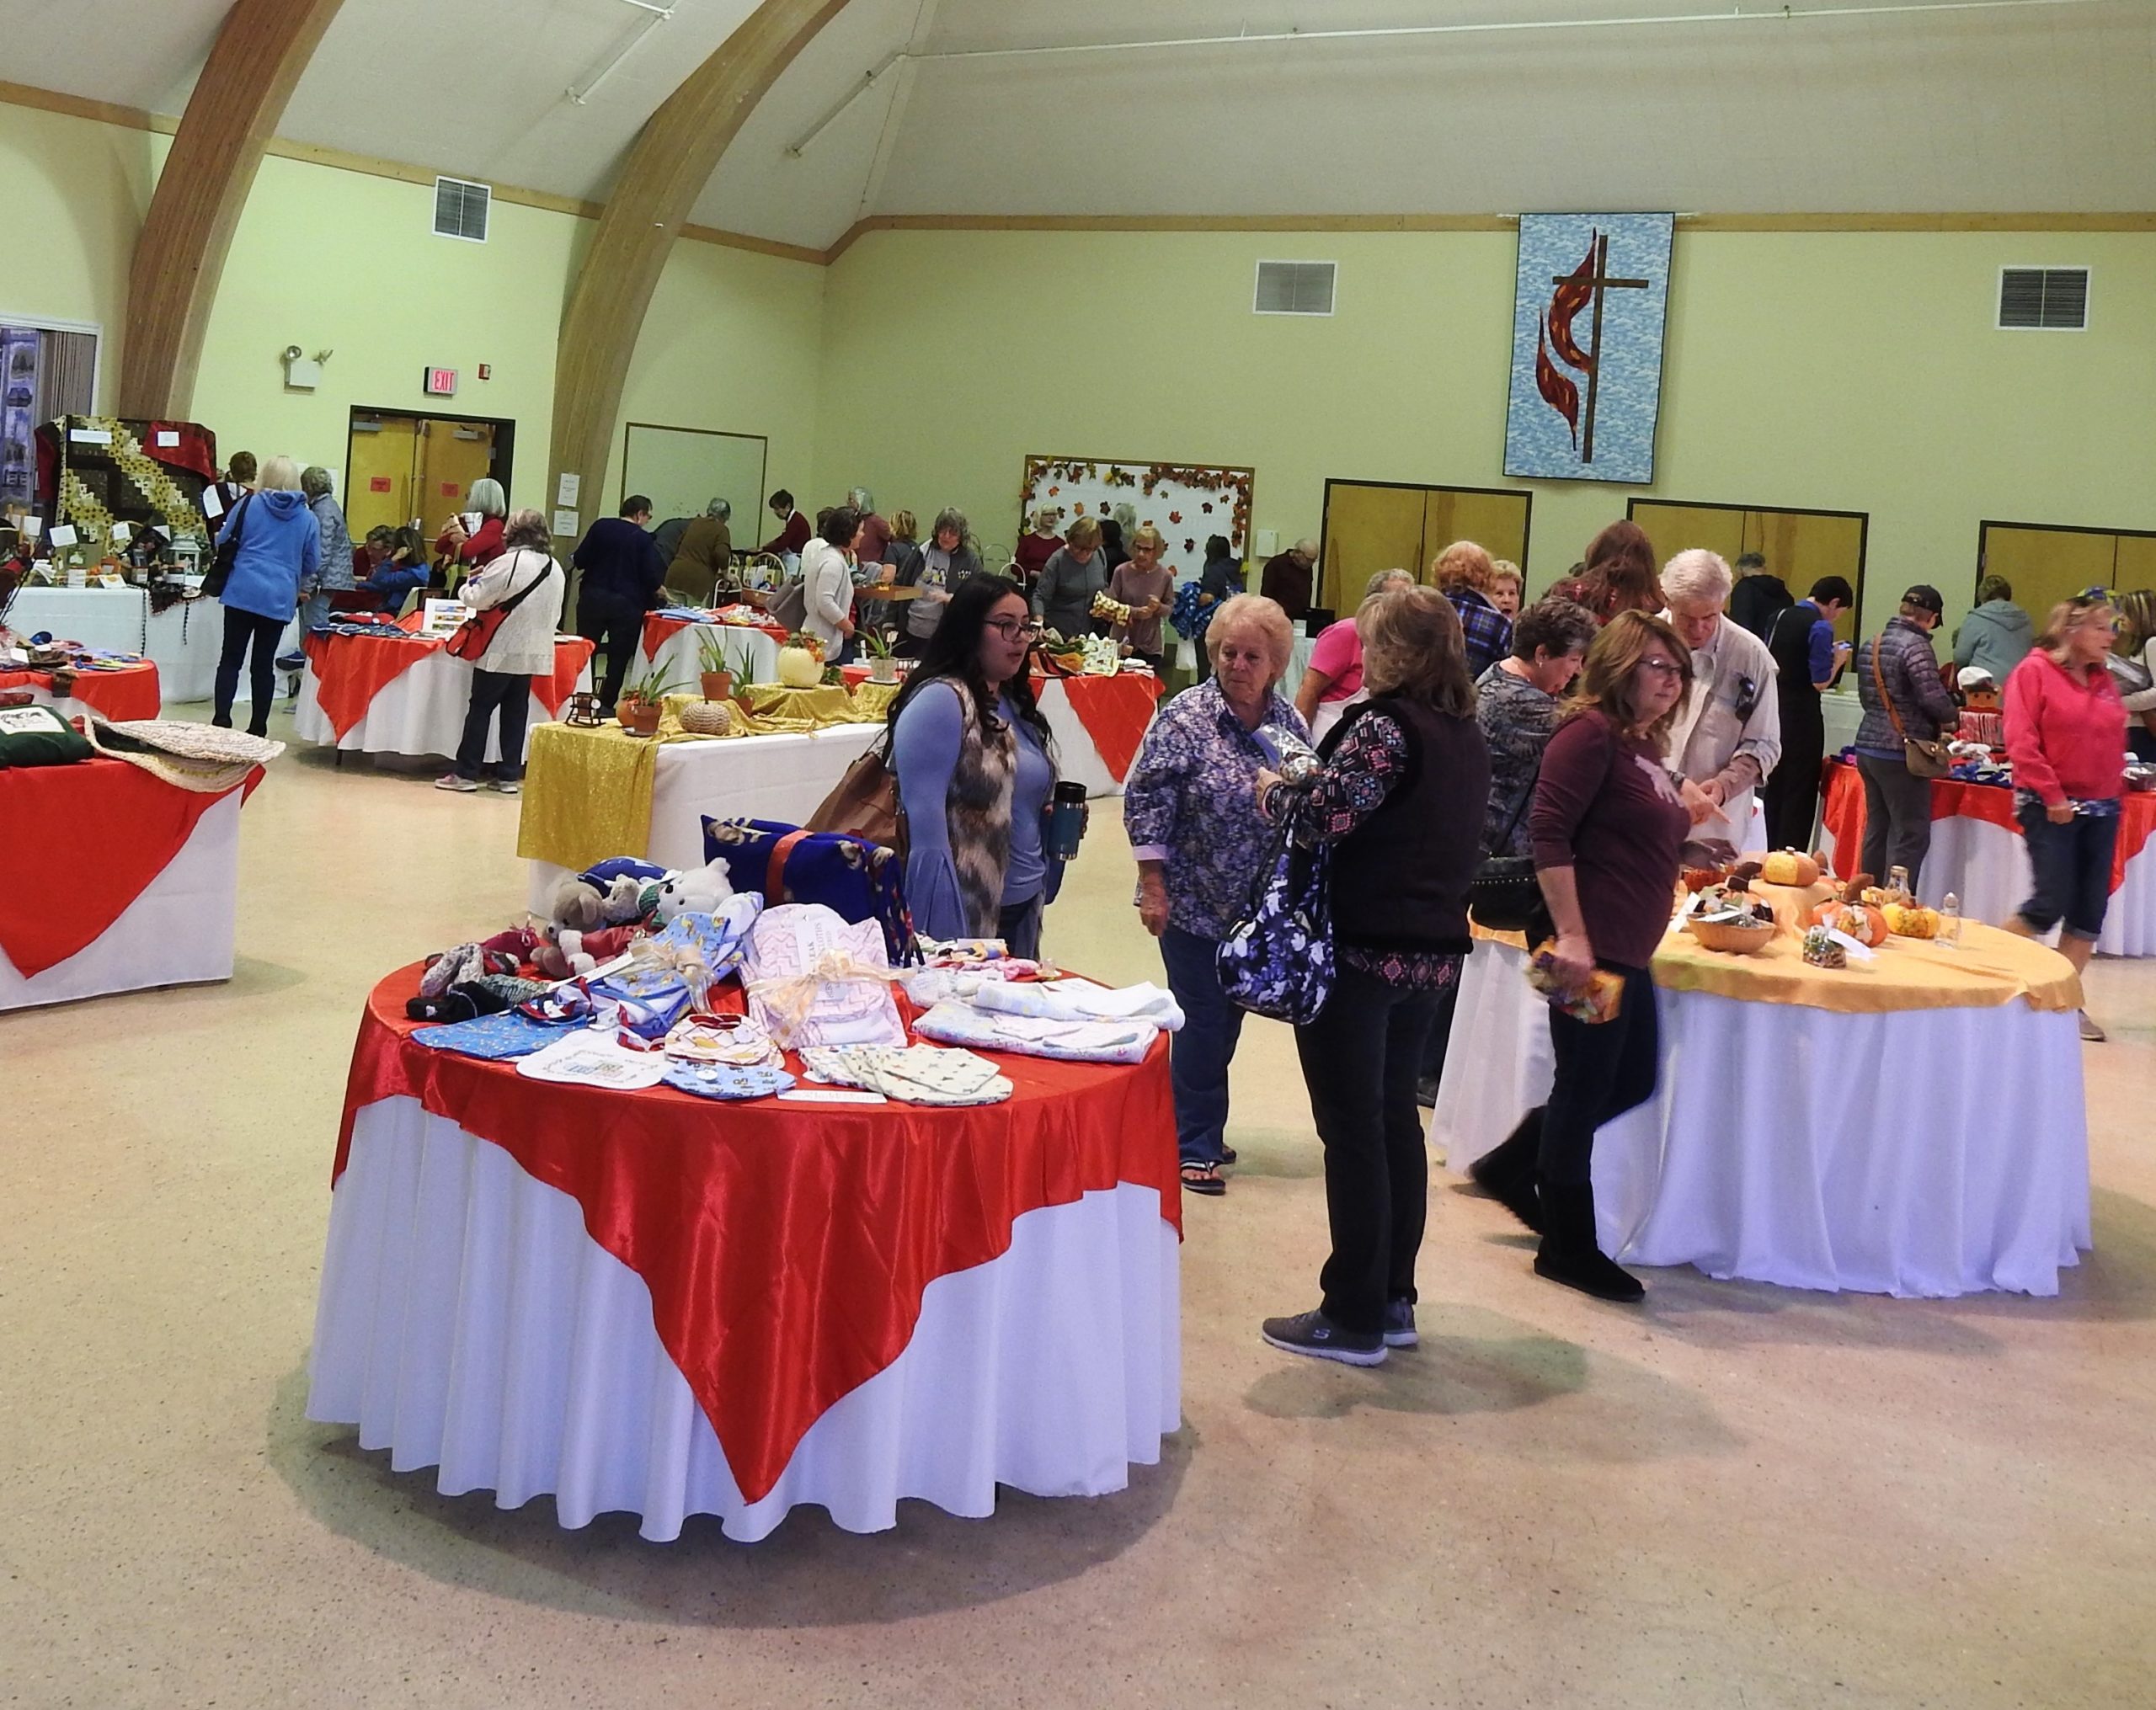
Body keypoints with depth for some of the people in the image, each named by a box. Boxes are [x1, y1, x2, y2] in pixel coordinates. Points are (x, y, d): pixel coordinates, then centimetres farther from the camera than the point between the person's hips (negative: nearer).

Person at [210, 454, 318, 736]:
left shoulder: (248, 505, 1)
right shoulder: (308, 518, 4)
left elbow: (222, 541, 10)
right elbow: (312, 564, 11)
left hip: (242, 591, -1)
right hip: (280, 598, 1)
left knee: (231, 658, 5)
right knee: (264, 664, 7)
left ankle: (221, 721, -4)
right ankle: (257, 730, 10)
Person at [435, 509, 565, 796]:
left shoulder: (507, 563, -14)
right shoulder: (555, 569, 6)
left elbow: (475, 599, -11)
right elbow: (555, 614, 14)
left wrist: (469, 584, 9)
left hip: (501, 651, -6)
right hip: (535, 652, 6)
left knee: (480, 709, 2)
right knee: (515, 713, 11)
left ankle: (466, 773, 5)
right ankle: (510, 775, 12)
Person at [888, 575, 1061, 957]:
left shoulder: (1015, 703, 13)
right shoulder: (940, 701, -14)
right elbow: (924, 819, -21)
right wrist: (944, 931, -25)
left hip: (1023, 909, 8)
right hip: (965, 913, -8)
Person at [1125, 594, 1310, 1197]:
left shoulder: (1289, 722, 4)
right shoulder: (1185, 717, -12)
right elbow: (1146, 804, -13)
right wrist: (1154, 888, -16)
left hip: (1258, 906, 5)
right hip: (1196, 903, -5)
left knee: (1228, 1017, 14)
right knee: (1203, 1022, 0)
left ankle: (1203, 1131, 29)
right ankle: (1193, 1146, 12)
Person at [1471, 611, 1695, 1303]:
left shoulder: (1644, 747, 15)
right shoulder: (1591, 733, -13)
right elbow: (1549, 833, -22)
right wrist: (1570, 934, -26)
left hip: (1628, 952, 10)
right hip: (1588, 949, -10)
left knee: (1633, 1081, 16)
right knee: (1585, 1089, 1)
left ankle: (1509, 1168, 31)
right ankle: (1568, 1247, 15)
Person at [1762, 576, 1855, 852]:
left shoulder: (1781, 617, 8)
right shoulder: (1821, 628, -15)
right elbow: (1821, 682, -17)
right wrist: (1838, 661, 1)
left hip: (1774, 711, 7)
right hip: (1802, 716, -7)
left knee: (1774, 787, 15)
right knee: (1801, 792, 1)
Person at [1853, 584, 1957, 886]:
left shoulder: (1872, 644, 12)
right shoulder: (1916, 646, -14)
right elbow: (1934, 699, -19)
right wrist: (1949, 717, 0)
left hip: (1868, 747, 8)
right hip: (1899, 754, -8)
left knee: (1876, 830, 14)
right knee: (1912, 835, -3)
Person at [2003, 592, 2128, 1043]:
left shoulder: (2103, 681, 12)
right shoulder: (2034, 671, -7)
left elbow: (2111, 744, 18)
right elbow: (2021, 741, -13)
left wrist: (2117, 791, 7)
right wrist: (2053, 795, -15)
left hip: (2101, 809, 6)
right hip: (2050, 807, -6)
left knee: (2090, 909, 3)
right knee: (2051, 902, -10)